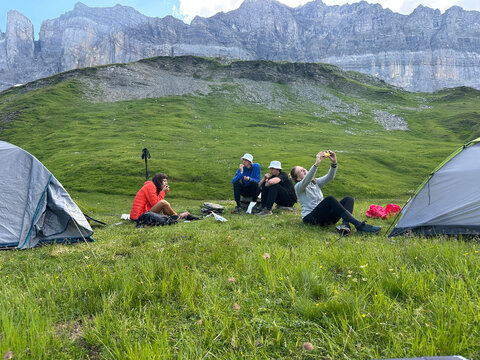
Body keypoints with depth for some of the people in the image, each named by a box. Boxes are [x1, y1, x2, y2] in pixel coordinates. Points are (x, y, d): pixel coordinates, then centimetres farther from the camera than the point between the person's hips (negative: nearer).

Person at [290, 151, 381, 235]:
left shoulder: (316, 182, 24)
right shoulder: (298, 187, 5)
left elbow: (329, 177, 6)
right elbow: (306, 180, -19)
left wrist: (333, 163, -12)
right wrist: (316, 163, -30)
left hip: (325, 216, 7)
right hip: (310, 218, -7)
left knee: (349, 199, -11)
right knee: (330, 199, -32)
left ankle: (345, 224, -40)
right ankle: (359, 225, -40)